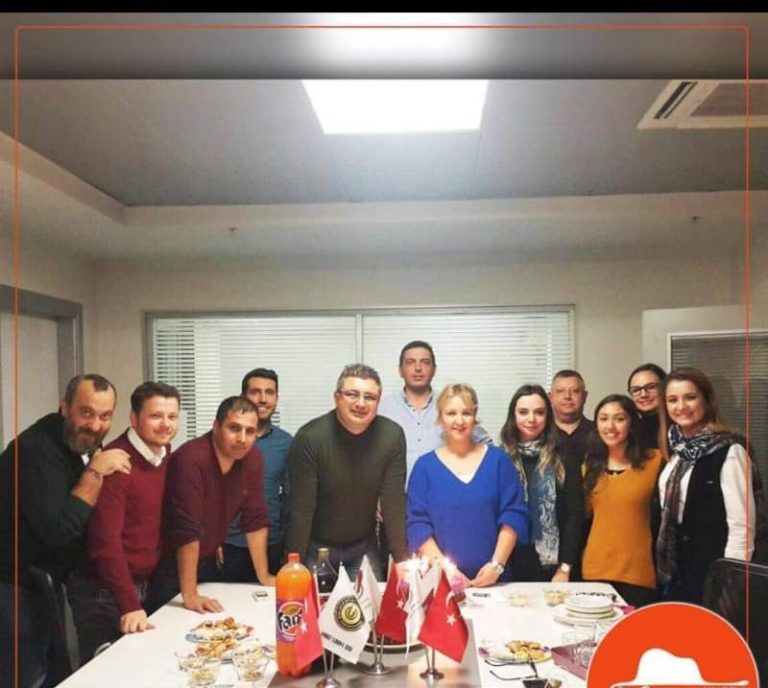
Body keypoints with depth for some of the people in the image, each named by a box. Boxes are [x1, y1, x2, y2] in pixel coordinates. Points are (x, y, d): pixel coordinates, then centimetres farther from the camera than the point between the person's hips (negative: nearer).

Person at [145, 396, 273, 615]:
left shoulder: (252, 458, -9)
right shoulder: (192, 459, -29)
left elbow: (256, 520, -3)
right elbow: (187, 530, -29)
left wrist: (264, 576, -2)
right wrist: (189, 595, -27)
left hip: (207, 561, 6)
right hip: (171, 564, -6)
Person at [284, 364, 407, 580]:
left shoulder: (392, 435, -13)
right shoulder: (310, 437, -21)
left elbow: (394, 503, -11)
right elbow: (301, 508, -18)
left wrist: (402, 560, -14)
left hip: (364, 546, 3)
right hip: (316, 547, -2)